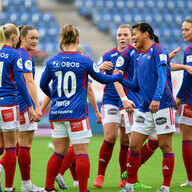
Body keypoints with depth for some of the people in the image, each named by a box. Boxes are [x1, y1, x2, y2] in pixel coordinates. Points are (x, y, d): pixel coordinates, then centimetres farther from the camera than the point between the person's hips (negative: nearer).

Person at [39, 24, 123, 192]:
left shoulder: (52, 62, 3)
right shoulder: (84, 61, -6)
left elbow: (43, 85, 15)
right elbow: (102, 78, 8)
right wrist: (119, 76, 28)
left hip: (56, 113, 5)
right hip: (76, 114, -5)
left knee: (59, 152, 13)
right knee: (82, 153, -1)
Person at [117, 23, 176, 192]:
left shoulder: (157, 50, -5)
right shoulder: (139, 59, 18)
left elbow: (162, 76, -17)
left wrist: (156, 98, -29)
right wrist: (121, 80, 4)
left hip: (162, 106, -7)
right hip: (145, 108, 7)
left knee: (165, 146, -3)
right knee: (134, 146, 3)